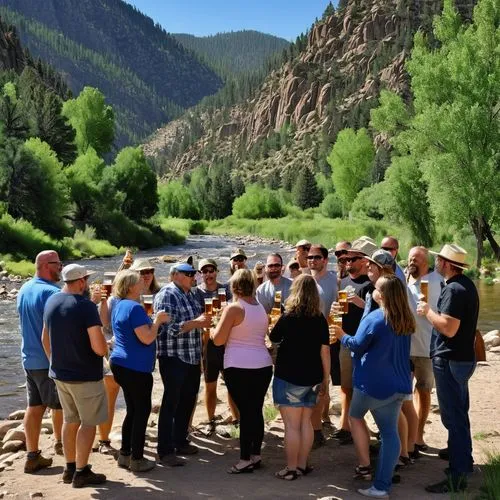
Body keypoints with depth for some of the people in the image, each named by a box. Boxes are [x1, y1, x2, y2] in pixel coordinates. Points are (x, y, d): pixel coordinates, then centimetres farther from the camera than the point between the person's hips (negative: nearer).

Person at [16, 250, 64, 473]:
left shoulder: (24, 290, 9)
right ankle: (60, 443, 28)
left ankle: (32, 456, 12)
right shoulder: (52, 293, -20)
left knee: (34, 406, 10)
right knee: (60, 405, 11)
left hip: (29, 359, 8)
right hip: (51, 361, -8)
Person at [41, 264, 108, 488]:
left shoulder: (51, 302, 3)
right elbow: (99, 348, -24)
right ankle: (81, 472, 9)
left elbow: (45, 339, 14)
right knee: (88, 423, 5)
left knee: (70, 420, 19)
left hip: (60, 374, 7)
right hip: (85, 376, -7)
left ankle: (70, 467, 26)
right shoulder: (86, 306, -20)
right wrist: (106, 347, -2)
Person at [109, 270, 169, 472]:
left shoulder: (119, 305, 11)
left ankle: (125, 455, 22)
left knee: (133, 410, 17)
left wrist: (154, 321, 16)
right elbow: (147, 338, -22)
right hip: (136, 368, -9)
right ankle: (136, 459, 6)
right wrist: (158, 320, -8)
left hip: (122, 364, 10)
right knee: (142, 410, 1)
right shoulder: (134, 308, -19)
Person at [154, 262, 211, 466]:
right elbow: (169, 328, -23)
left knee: (188, 401, 16)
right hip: (174, 358, -9)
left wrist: (203, 321, 3)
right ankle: (165, 451, 6)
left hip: (192, 357, 9)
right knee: (171, 403, -2)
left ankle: (180, 442, 31)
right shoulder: (166, 295, -14)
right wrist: (197, 323, -23)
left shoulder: (190, 294, 12)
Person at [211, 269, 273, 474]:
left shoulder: (234, 308, -9)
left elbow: (218, 340, -9)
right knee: (256, 410, 11)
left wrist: (213, 331, 11)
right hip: (263, 365, 6)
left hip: (239, 368, -6)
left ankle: (246, 459, 2)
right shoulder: (261, 308, 12)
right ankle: (255, 455, 19)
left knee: (245, 412, -3)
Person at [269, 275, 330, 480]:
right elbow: (325, 351, 2)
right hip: (312, 378, 5)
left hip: (289, 378, -5)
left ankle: (291, 468, 3)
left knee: (292, 425, -1)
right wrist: (325, 378, 9)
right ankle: (302, 465, 20)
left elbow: (273, 337, 7)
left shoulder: (288, 318, -10)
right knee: (305, 422, 15)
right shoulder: (320, 319, 0)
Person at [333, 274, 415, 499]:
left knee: (355, 416, 21)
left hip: (373, 383, -6)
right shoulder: (406, 321, 4)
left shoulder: (374, 319, -18)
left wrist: (342, 336, 10)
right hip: (398, 385, 6)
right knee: (390, 432, 8)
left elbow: (357, 345, -11)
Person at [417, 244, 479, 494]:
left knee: (453, 416, -6)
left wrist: (428, 311, -14)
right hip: (463, 357, 10)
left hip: (450, 360, -10)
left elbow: (449, 328, -28)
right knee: (459, 414, 20)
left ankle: (457, 476, -1)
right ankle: (463, 461, 33)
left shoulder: (453, 289, -20)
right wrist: (432, 312, 14)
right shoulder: (466, 285, 11)